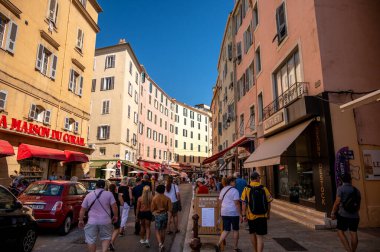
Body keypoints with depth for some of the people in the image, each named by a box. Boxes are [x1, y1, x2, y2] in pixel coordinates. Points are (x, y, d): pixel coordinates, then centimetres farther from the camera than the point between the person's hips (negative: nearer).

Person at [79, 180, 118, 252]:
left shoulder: (88, 195, 5)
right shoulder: (109, 194, -2)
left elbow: (82, 210, 8)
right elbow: (114, 207, -6)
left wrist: (81, 220, 17)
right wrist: (115, 216, 7)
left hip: (92, 222, 1)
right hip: (105, 221, 0)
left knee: (91, 240, 12)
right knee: (106, 237, 14)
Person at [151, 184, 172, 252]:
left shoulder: (154, 198, -12)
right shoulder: (167, 198, -10)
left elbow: (152, 209, -8)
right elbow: (170, 209, -8)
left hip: (157, 215, -2)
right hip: (165, 215, 2)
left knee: (157, 231, 8)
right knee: (163, 231, 18)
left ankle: (160, 244, -12)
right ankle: (162, 245, 29)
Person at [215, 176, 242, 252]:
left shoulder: (223, 190, 11)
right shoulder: (234, 190, -11)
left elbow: (220, 201, 14)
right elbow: (237, 203, -15)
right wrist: (240, 215, -11)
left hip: (224, 213, 6)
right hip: (233, 213, -6)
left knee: (226, 230, 11)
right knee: (235, 230, 11)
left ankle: (218, 244, -4)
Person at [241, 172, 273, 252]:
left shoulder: (246, 189, -7)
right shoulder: (264, 189, -5)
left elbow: (244, 203, -11)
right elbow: (268, 202, 0)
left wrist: (244, 215, -5)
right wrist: (268, 213, 14)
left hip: (251, 215, 1)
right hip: (262, 216, -1)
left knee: (253, 233, 21)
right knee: (260, 236, 2)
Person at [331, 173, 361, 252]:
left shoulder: (341, 188, -8)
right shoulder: (356, 190, 10)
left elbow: (337, 202, -15)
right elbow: (358, 206, 17)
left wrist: (333, 213, -8)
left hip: (343, 215, -5)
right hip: (355, 216, 5)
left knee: (340, 232, 2)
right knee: (353, 233, 9)